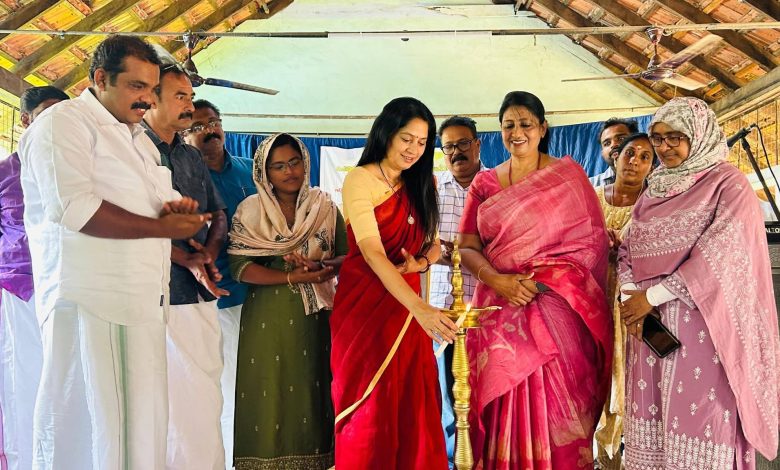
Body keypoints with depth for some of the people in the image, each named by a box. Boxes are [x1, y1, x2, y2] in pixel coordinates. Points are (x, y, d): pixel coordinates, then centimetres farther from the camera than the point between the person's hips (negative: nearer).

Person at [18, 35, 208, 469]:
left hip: (144, 299, 8)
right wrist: (162, 226, -12)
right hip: (90, 302, -8)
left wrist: (177, 209, 4)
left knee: (144, 422, 7)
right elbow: (74, 208, -18)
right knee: (90, 422, -4)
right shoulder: (63, 123, -4)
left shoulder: (138, 137, 24)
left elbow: (157, 207, 30)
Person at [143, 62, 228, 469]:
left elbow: (218, 214, 20)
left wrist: (209, 252, -1)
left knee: (207, 398, 9)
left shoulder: (192, 157, 19)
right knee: (179, 401, -7)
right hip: (161, 295, -7)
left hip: (202, 295, 7)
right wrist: (186, 260, -16)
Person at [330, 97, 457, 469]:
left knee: (414, 404, 4)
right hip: (366, 302, -5)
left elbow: (433, 244, 13)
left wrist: (422, 262, -12)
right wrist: (419, 308, -33)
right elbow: (372, 253, -22)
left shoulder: (419, 185, 11)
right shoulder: (360, 180, -10)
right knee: (372, 407, -1)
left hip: (406, 304, 5)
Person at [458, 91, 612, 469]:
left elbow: (593, 240, 0)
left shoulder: (569, 175, 5)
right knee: (506, 412, 4)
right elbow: (467, 248, 4)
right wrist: (497, 280, -14)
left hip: (558, 313, -2)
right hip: (500, 313, 2)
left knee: (556, 408, -1)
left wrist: (544, 278, -12)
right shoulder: (484, 184, 10)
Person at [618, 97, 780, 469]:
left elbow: (721, 254, -14)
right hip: (649, 323, 6)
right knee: (650, 418, 7)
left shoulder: (727, 183, -3)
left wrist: (652, 296, -14)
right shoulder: (655, 189, 16)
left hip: (700, 323, -6)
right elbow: (629, 248, 12)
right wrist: (631, 295, -8)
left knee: (698, 420, -5)